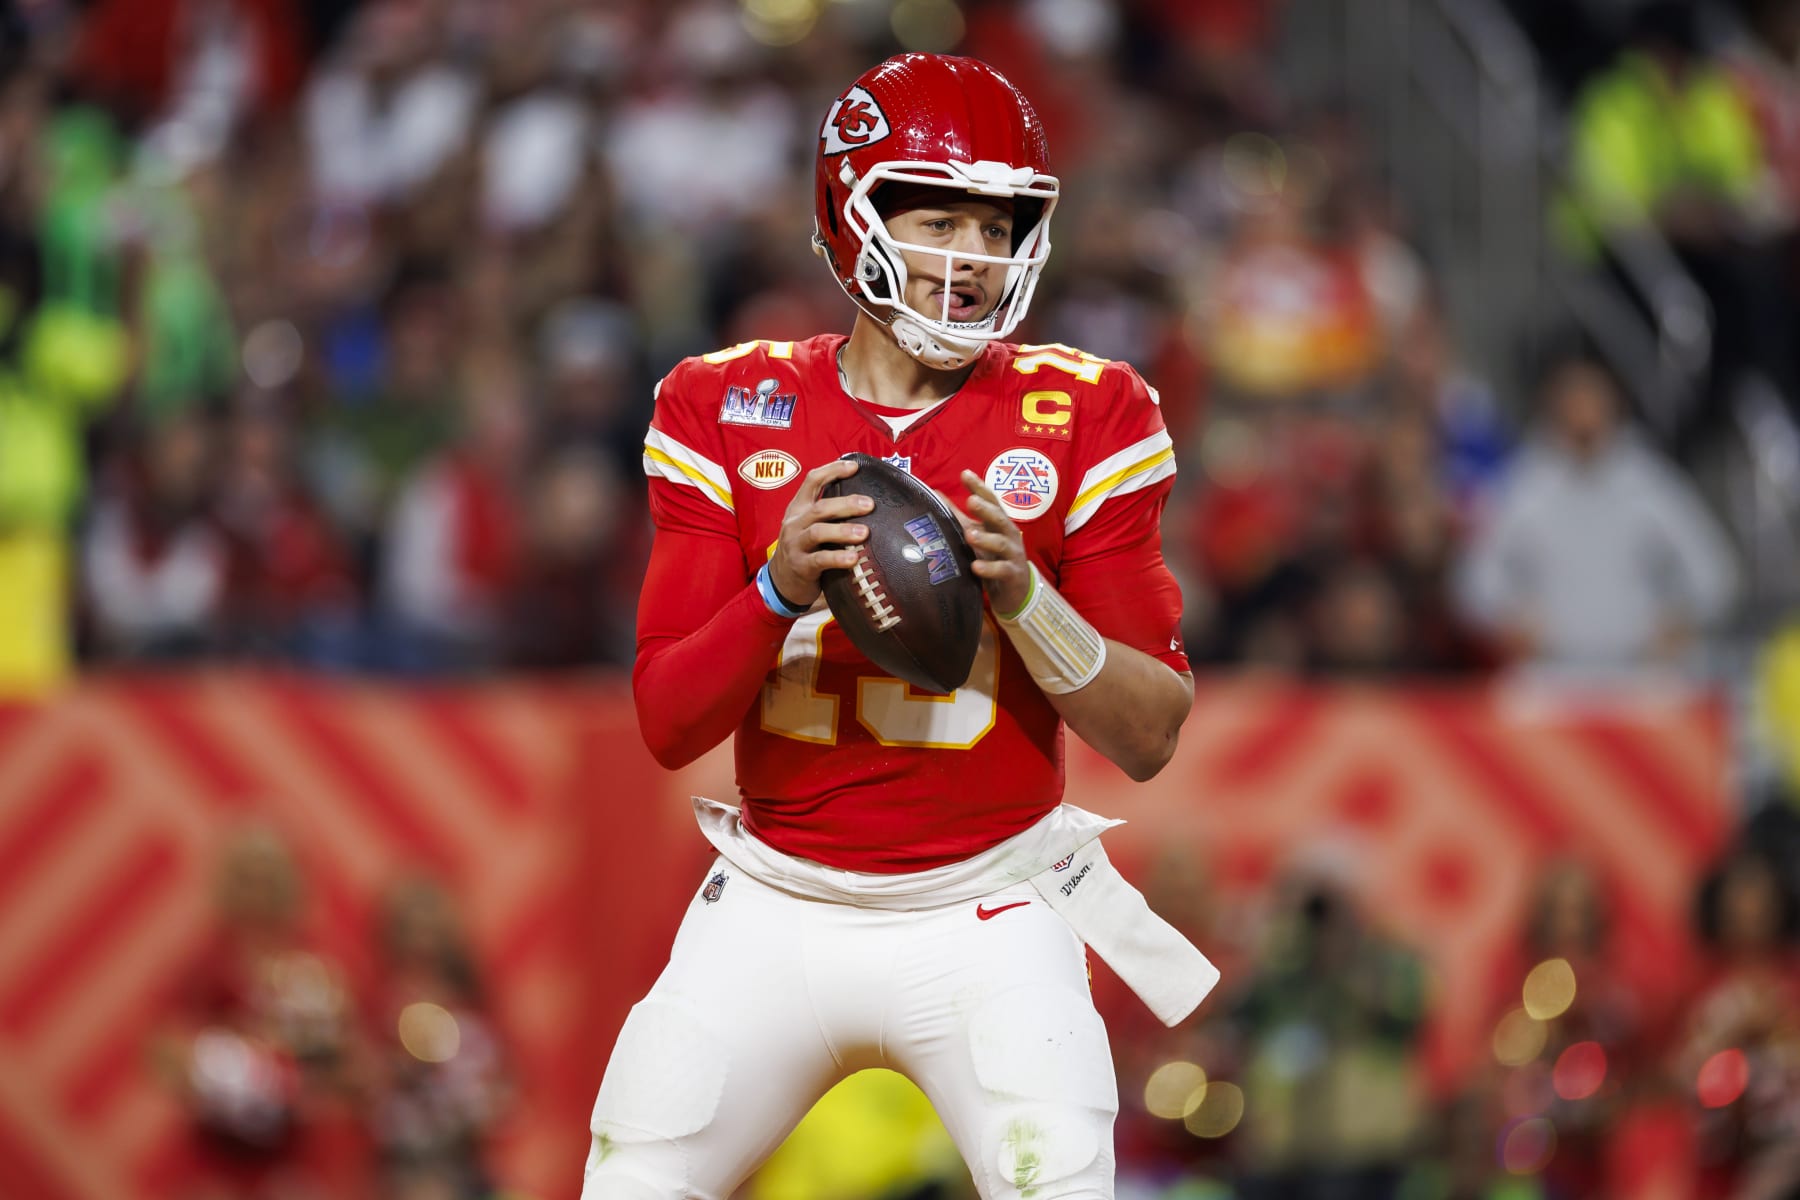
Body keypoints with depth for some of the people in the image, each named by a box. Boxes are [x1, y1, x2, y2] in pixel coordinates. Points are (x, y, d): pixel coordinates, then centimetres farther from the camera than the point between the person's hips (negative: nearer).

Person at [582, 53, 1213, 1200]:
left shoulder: (1082, 419, -3)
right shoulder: (731, 410, -1)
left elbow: (1151, 736, -5)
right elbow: (666, 725, -5)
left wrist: (1023, 597, -22)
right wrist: (781, 590, -24)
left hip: (986, 925, -1)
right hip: (775, 916, 2)